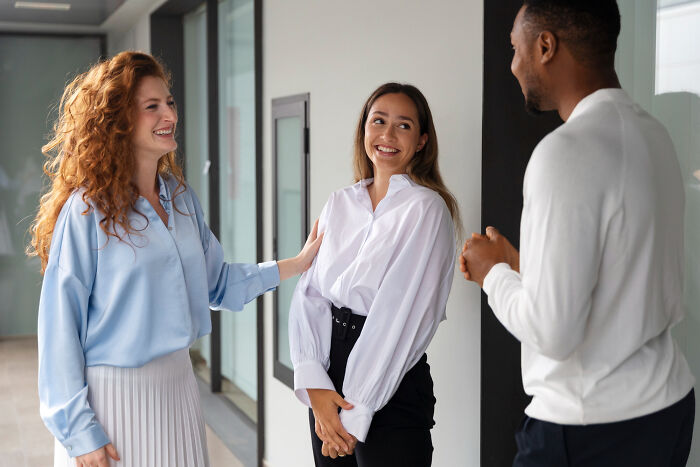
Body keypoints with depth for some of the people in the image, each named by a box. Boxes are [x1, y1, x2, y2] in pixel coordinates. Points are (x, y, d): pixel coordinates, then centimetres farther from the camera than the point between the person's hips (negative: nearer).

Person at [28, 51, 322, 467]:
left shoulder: (180, 197, 7)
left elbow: (215, 282, 15)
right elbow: (61, 325, -13)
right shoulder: (88, 209, -13)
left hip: (177, 382, 6)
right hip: (112, 391, -6)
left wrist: (298, 263, 10)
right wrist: (79, 431, -14)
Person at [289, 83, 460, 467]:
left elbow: (401, 317, -14)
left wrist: (356, 415, -15)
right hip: (329, 379, 5)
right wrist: (315, 387, -12)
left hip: (392, 388, -5)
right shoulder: (338, 204, 7)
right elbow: (308, 295, 2)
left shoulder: (425, 208, -9)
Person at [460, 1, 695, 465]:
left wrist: (494, 273, -6)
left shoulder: (568, 151, -21)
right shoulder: (652, 133, 6)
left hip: (591, 428, -8)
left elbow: (552, 331, -23)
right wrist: (519, 265, 12)